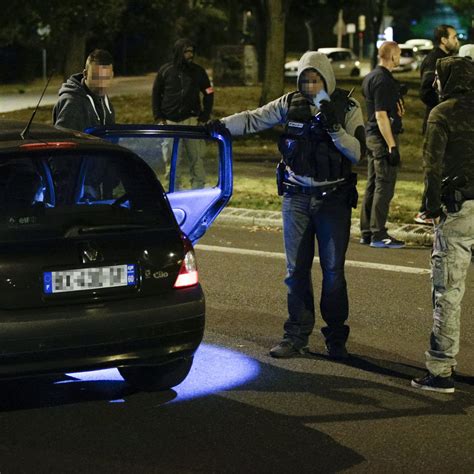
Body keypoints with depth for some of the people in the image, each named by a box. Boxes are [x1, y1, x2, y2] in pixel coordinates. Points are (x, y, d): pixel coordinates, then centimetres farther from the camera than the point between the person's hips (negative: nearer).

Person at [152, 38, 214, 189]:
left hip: (192, 120, 0)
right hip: (170, 121, 0)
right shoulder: (165, 71, 3)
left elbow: (209, 94, 10)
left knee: (196, 157, -5)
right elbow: (156, 94, 10)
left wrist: (204, 117, 2)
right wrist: (158, 117, 2)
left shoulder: (198, 71, 4)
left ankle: (198, 189, -1)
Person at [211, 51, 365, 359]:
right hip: (297, 196, 2)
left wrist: (334, 128, -24)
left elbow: (357, 153, -11)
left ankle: (336, 339, 10)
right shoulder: (291, 104, 1)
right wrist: (221, 125, -15)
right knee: (297, 269, 5)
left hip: (333, 198, -2)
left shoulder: (347, 108, -5)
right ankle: (297, 336, 13)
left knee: (333, 271, 0)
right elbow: (253, 120, -1)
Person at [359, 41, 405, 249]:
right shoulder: (383, 80, -17)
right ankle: (378, 235, -5)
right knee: (384, 186, -6)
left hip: (371, 136, 10)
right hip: (383, 138, -10)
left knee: (372, 185, 13)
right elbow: (381, 115, -22)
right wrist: (392, 146, -22)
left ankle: (366, 232, 17)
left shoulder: (370, 77, 13)